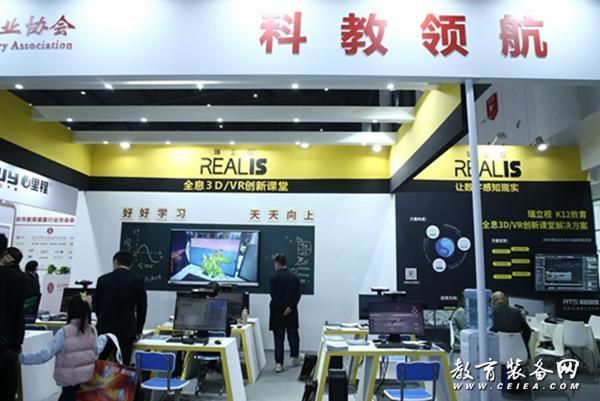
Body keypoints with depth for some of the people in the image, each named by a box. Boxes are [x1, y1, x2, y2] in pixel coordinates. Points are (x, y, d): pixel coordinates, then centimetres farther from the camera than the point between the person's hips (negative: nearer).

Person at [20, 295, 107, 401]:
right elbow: (96, 351, 8)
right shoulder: (92, 330, -5)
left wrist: (21, 358, -9)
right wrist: (103, 338, 27)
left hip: (69, 378, -4)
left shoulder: (64, 332, -18)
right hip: (87, 376, 4)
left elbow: (45, 354, -19)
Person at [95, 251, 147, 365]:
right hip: (126, 330, -2)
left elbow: (96, 305, 10)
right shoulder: (138, 281, -6)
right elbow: (142, 308, -1)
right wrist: (138, 330, 13)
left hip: (105, 329, 2)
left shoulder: (103, 279, 0)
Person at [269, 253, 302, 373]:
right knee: (293, 336, 18)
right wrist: (290, 307, -9)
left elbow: (273, 295, -14)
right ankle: (295, 358, 30)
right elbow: (297, 294, -6)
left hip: (278, 312, -3)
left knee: (279, 338, 2)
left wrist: (282, 309, -10)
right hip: (291, 312, 3)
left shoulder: (274, 277, -9)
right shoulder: (294, 277, 2)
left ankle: (279, 363, -1)